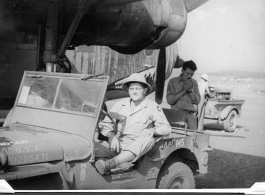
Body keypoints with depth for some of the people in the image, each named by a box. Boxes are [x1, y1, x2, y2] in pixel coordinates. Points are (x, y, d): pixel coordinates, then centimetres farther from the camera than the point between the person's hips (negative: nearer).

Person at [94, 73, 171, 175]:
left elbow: (167, 128, 0)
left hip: (138, 147, -2)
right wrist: (111, 136, -10)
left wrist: (153, 130, -22)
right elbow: (105, 124, 11)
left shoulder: (152, 107, 4)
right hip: (118, 143, 2)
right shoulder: (121, 104, 12)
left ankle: (109, 164, -48)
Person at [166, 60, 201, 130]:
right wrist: (183, 90, -9)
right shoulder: (173, 82, 4)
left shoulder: (194, 83, 14)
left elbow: (197, 101, 7)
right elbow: (169, 100, -7)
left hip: (190, 115, 3)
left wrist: (190, 90, -6)